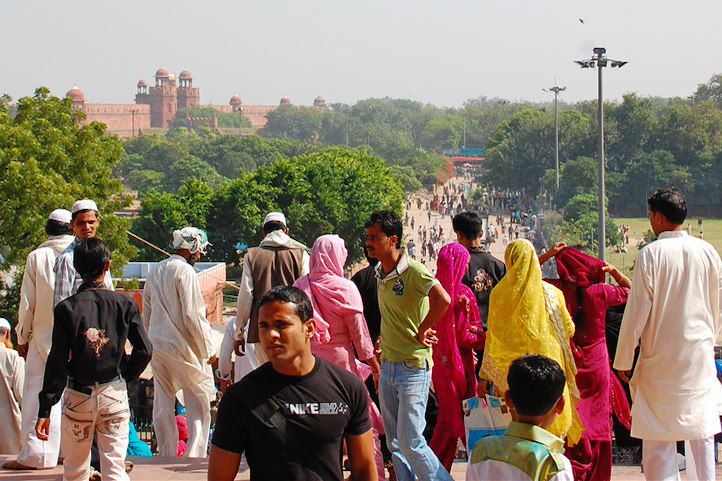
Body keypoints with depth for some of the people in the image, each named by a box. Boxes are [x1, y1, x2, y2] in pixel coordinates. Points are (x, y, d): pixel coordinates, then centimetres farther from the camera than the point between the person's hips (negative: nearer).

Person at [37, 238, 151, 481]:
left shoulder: (67, 308, -8)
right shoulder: (124, 304, -3)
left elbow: (57, 362, -9)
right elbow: (144, 351, -3)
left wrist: (45, 410, -5)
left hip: (78, 396, -1)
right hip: (114, 393, 1)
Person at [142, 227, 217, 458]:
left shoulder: (155, 272, 12)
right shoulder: (185, 271, -13)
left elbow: (146, 315, 18)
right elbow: (193, 316, -17)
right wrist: (208, 349, -11)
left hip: (157, 346, 8)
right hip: (184, 347, -7)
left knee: (162, 407, 11)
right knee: (199, 404, 0)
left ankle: (167, 456, 16)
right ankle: (194, 456, -6)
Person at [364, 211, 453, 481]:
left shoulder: (414, 271, -16)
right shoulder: (379, 274, 10)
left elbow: (443, 300, -32)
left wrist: (422, 332, -21)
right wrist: (384, 340, 11)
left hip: (414, 367, -8)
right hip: (387, 366, 8)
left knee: (410, 441, -9)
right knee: (394, 443, 12)